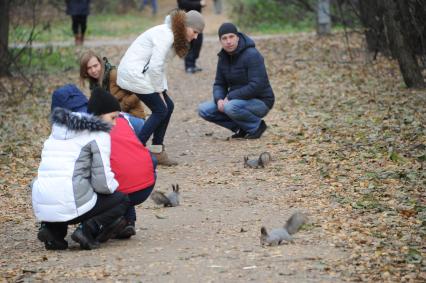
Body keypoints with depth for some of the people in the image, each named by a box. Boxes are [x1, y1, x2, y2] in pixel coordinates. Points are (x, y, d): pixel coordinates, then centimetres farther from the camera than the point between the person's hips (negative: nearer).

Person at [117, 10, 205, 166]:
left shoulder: (174, 35, 12)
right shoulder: (165, 35, -20)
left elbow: (160, 65, 15)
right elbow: (155, 66, -23)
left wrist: (163, 89, 7)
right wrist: (159, 91, -13)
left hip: (142, 71, 10)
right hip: (134, 72, -10)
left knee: (168, 106, 8)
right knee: (160, 110, -8)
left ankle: (157, 151, 12)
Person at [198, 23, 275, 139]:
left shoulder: (252, 55, -20)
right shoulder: (223, 57, 3)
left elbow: (256, 86, -27)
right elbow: (219, 85, 8)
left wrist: (229, 97, -23)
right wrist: (219, 99, -15)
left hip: (260, 102, -8)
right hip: (238, 100, 8)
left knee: (230, 107, -36)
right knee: (203, 110, -7)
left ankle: (256, 126, -8)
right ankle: (242, 128, 2)